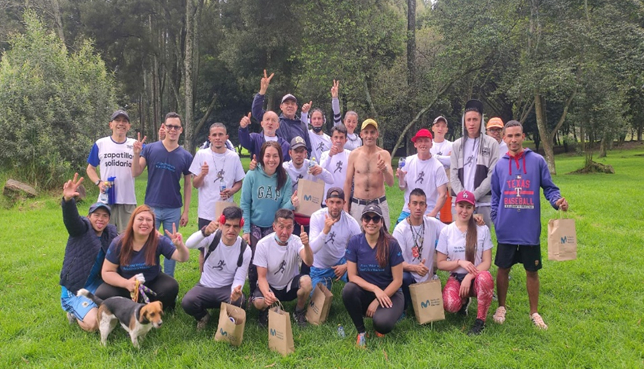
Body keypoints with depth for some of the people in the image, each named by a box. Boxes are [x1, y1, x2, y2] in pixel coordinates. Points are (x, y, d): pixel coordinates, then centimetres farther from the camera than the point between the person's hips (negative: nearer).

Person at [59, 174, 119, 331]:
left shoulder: (110, 232, 4)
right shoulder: (81, 228, -12)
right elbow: (71, 218, -34)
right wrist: (68, 200, -56)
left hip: (96, 283, 6)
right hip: (75, 287, -6)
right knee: (94, 323, -22)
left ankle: (86, 309, 16)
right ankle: (75, 311, 11)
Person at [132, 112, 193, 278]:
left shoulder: (186, 156, 0)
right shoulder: (150, 149, -2)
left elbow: (187, 184, 5)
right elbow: (135, 173, -3)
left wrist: (186, 211, 1)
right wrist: (136, 154, -20)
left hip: (174, 210, 1)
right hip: (151, 207, -1)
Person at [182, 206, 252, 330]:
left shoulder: (245, 250, -14)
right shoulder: (212, 237, -17)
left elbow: (239, 279, -13)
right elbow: (189, 244, -37)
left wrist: (236, 290, -38)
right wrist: (204, 232, -58)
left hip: (227, 287, 0)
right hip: (205, 286, 0)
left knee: (237, 301, -34)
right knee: (187, 302, -29)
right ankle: (202, 316, 8)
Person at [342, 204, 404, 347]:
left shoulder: (391, 244, -14)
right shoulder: (355, 242, -9)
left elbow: (397, 281, -10)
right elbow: (352, 276, -9)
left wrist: (377, 302, -14)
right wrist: (375, 289, -22)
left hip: (389, 294, -2)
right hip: (365, 292, 2)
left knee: (382, 324, -32)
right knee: (348, 289, -31)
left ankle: (380, 319, 8)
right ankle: (361, 331, -9)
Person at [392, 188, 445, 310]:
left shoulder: (433, 224, -3)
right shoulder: (400, 229, -14)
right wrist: (415, 268, -39)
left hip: (428, 278, 5)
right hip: (410, 276, -4)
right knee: (402, 277, -36)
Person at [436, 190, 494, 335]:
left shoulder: (483, 230, -2)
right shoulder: (446, 231, -1)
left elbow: (487, 262, -5)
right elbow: (440, 263, 0)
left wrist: (469, 277, -20)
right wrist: (460, 262, -17)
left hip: (476, 277, 0)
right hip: (456, 278, 1)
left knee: (485, 278, -38)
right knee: (450, 304, -32)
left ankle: (480, 320, -16)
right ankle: (464, 300, 9)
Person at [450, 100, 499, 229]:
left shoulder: (491, 144, 4)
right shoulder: (457, 145, 12)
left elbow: (493, 175, -3)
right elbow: (453, 175, 7)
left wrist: (475, 195, -10)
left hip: (484, 202, -2)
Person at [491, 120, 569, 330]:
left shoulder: (537, 161, -1)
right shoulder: (500, 165, 5)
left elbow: (549, 187, 2)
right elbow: (495, 196, 10)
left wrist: (557, 201, -18)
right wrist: (495, 220, 2)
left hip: (530, 230, -1)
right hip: (506, 230, 1)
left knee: (532, 271, 10)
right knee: (503, 269, 10)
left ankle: (534, 312, 27)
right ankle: (501, 307, 29)